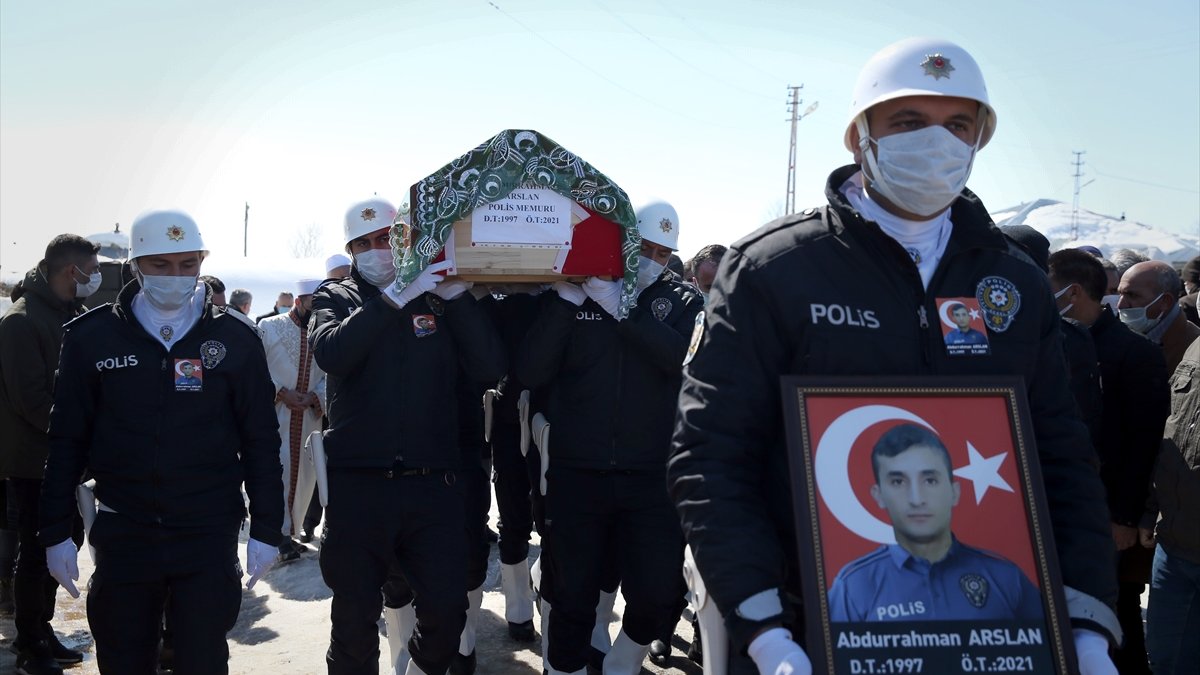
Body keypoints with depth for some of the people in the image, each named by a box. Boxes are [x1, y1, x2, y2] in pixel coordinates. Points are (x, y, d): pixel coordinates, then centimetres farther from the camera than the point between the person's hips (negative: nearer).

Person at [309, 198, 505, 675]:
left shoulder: (439, 298, 7)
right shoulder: (336, 297, 7)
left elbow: (489, 368, -5)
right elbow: (330, 353, -16)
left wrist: (458, 294, -12)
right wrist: (396, 296, -20)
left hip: (432, 486, 1)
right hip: (357, 487, 0)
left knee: (447, 609, 2)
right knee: (354, 616, 10)